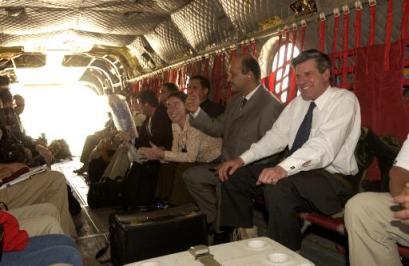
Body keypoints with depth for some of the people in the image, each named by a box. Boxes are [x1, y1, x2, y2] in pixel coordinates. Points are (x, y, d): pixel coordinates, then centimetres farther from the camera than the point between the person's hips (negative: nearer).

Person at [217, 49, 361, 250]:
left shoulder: (344, 100, -10)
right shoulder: (298, 102, 13)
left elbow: (324, 146, -25)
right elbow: (276, 136, 9)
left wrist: (284, 168, -39)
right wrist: (242, 159, -5)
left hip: (332, 178, -7)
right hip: (293, 171, 8)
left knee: (278, 188, -36)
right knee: (234, 176, 0)